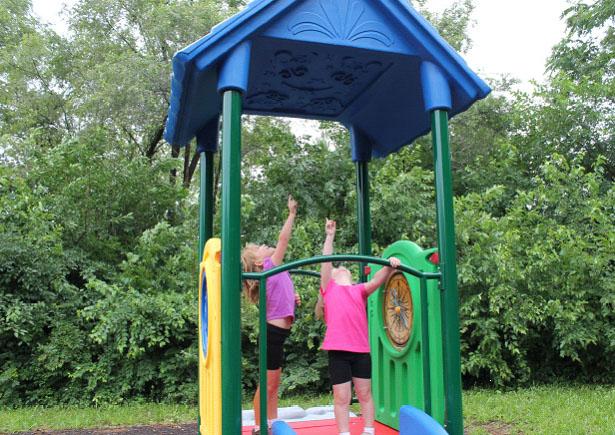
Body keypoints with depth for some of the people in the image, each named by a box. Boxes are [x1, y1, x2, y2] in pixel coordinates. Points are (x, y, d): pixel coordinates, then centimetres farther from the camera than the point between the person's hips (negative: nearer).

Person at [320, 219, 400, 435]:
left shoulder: (360, 290, 16)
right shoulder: (329, 288, 11)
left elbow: (376, 281, -1)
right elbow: (326, 262, 5)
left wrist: (389, 267, -18)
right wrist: (330, 236, 8)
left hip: (361, 350, 3)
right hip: (338, 350, -2)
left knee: (365, 394, 11)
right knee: (342, 397, 2)